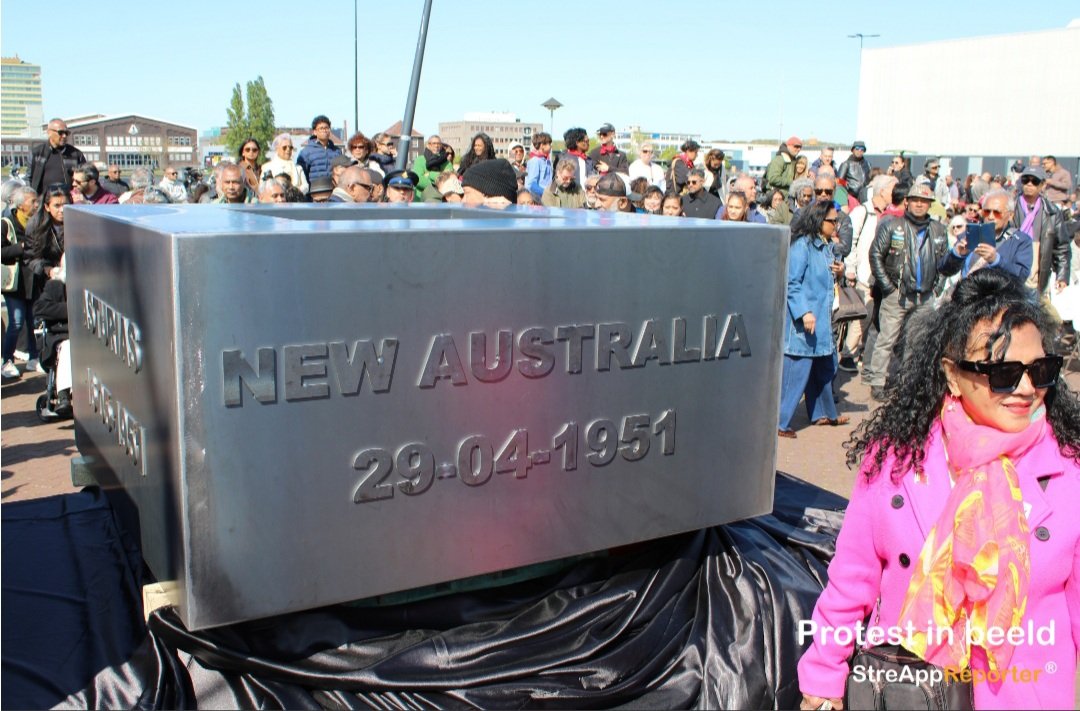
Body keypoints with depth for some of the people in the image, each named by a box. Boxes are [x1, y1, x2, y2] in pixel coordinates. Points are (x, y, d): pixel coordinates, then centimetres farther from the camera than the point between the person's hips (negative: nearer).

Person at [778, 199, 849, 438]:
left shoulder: (826, 245, 13)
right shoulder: (802, 245, -15)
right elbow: (792, 282, -18)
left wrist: (839, 271, 3)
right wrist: (804, 312, -24)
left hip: (822, 319, 10)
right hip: (802, 321, -10)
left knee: (824, 367, 20)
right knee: (796, 370, -7)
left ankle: (823, 414, 37)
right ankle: (779, 423, 1)